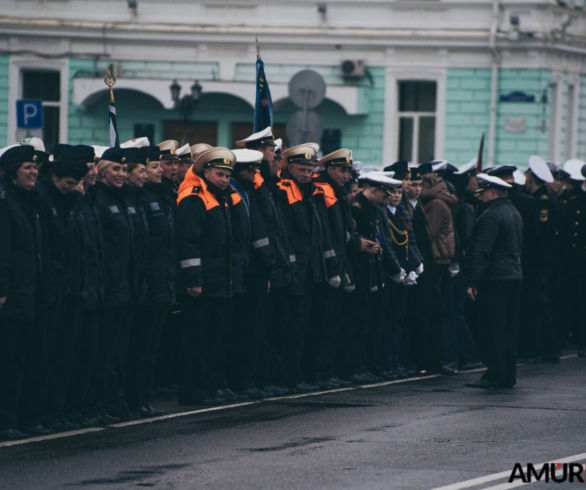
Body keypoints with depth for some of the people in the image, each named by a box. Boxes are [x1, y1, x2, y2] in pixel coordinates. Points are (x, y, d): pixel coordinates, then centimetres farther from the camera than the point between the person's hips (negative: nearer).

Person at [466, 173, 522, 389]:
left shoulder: (490, 215, -15)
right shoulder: (514, 213, 15)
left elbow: (481, 251, -19)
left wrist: (473, 282, -19)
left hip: (494, 279, -9)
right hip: (514, 275, 9)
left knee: (493, 329, -5)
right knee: (508, 328, 12)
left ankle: (495, 375, -5)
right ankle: (508, 375, 15)